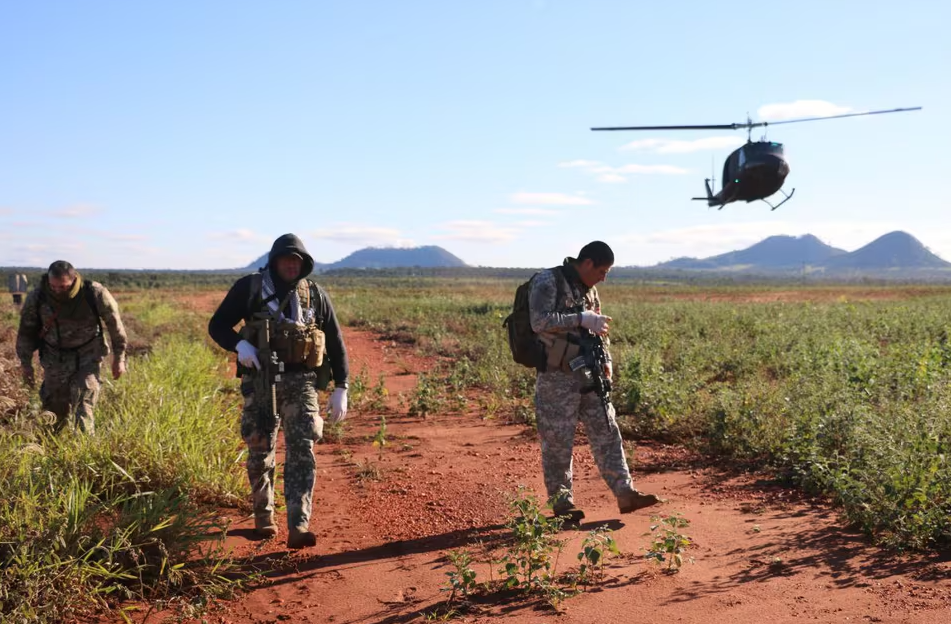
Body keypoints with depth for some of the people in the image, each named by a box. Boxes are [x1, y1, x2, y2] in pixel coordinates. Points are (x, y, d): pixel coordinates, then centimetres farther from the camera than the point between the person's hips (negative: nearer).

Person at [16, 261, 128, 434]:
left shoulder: (95, 293, -21)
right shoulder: (37, 297, -15)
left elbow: (114, 323, -7)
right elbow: (26, 330, 1)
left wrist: (119, 357, -2)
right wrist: (25, 363, 4)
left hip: (88, 354, -2)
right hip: (56, 357, 2)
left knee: (84, 400, -14)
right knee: (56, 406, 7)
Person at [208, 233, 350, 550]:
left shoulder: (315, 295, 6)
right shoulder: (249, 288, 1)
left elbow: (335, 343, 9)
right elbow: (217, 325, 1)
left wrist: (341, 389, 3)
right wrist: (240, 345, -21)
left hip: (301, 383, 0)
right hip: (260, 381, 0)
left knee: (301, 452, -12)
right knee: (260, 453, 9)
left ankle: (298, 527, -16)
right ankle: (264, 515, 31)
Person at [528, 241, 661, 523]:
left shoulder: (588, 289, 13)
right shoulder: (548, 282, -12)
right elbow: (539, 321, -25)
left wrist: (605, 361, 9)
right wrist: (581, 319, -24)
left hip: (587, 373, 8)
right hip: (556, 376, -8)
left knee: (606, 432, 4)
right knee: (558, 442, 1)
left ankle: (625, 494, 8)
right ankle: (562, 505, 11)